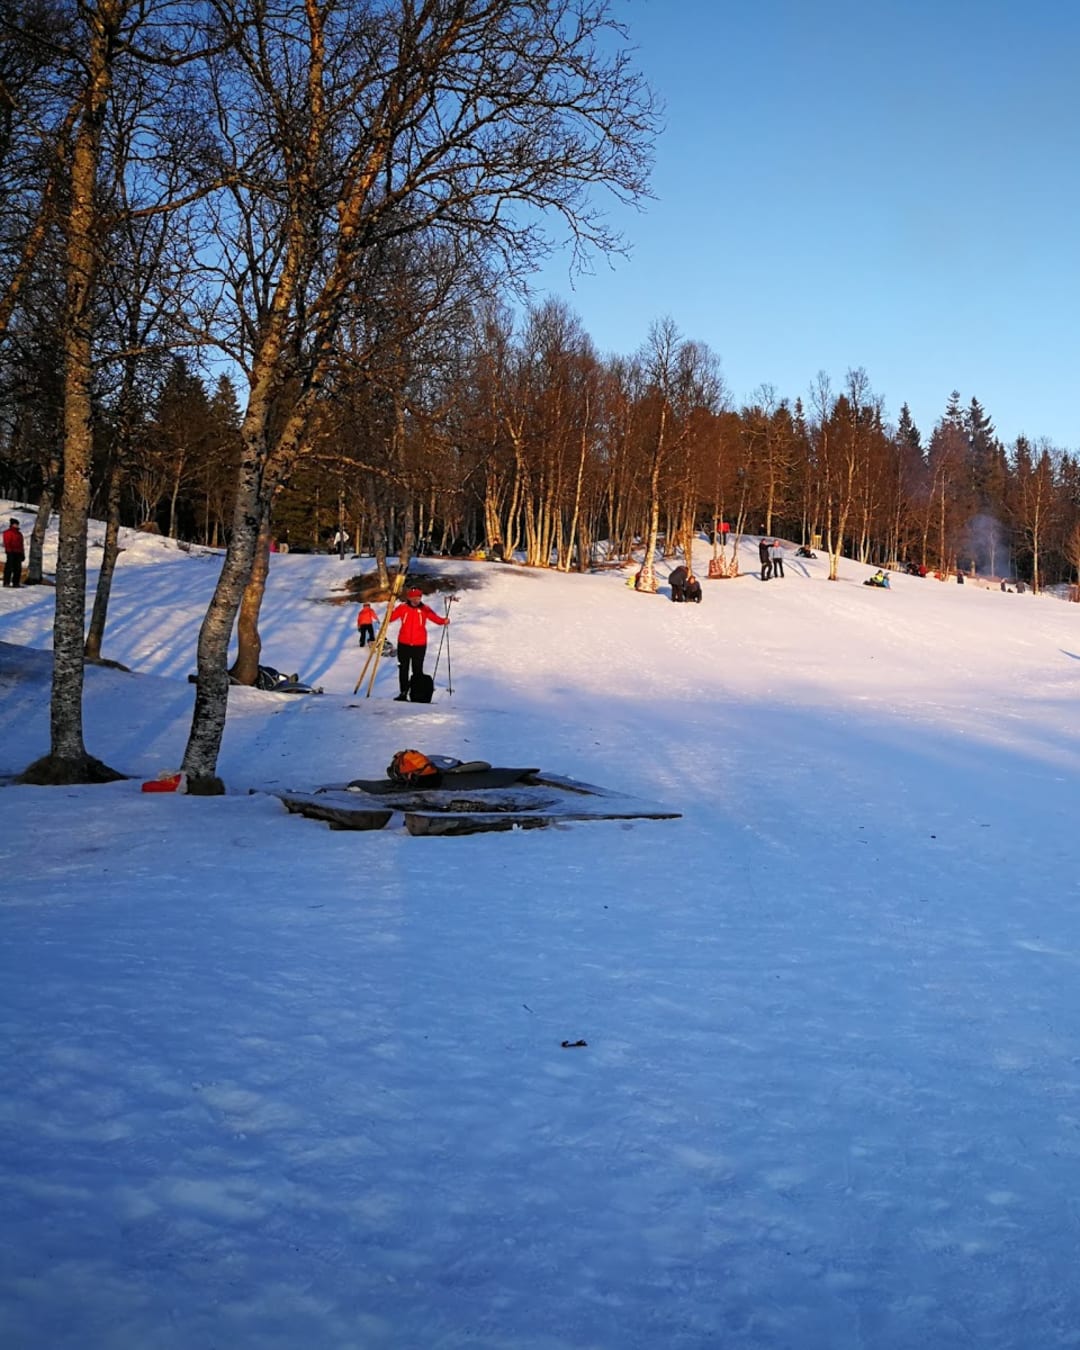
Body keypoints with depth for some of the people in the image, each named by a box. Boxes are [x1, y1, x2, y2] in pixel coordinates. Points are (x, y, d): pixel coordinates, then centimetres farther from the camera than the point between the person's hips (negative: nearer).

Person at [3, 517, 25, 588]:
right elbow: (7, 543, -10)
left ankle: (16, 582, 11)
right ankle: (6, 582, -7)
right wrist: (9, 551, -18)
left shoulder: (19, 533, 20)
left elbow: (22, 544, 22)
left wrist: (23, 553, 18)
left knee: (18, 568, 7)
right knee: (9, 567, -8)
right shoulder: (8, 532, -4)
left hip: (18, 553, 8)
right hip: (11, 553, -8)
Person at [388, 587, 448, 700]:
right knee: (403, 669, 8)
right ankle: (403, 693, 15)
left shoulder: (425, 609, -1)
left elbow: (436, 618, -7)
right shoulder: (403, 608, 0)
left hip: (419, 645, -1)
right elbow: (391, 618, -1)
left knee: (417, 670, 1)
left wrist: (443, 621, -26)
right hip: (404, 644, 2)